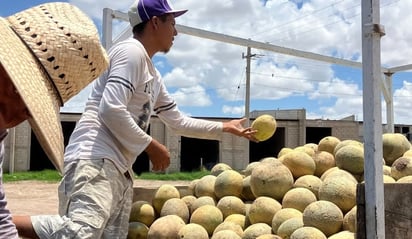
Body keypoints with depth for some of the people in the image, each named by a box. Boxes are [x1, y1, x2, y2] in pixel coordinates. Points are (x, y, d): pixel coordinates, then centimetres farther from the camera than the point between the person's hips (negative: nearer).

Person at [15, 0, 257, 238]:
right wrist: (152, 146, -8)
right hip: (96, 160, -10)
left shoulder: (154, 76, 26)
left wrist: (224, 127, 37)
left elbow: (179, 122, 33)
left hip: (120, 169, 10)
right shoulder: (131, 51, -4)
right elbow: (111, 110, -18)